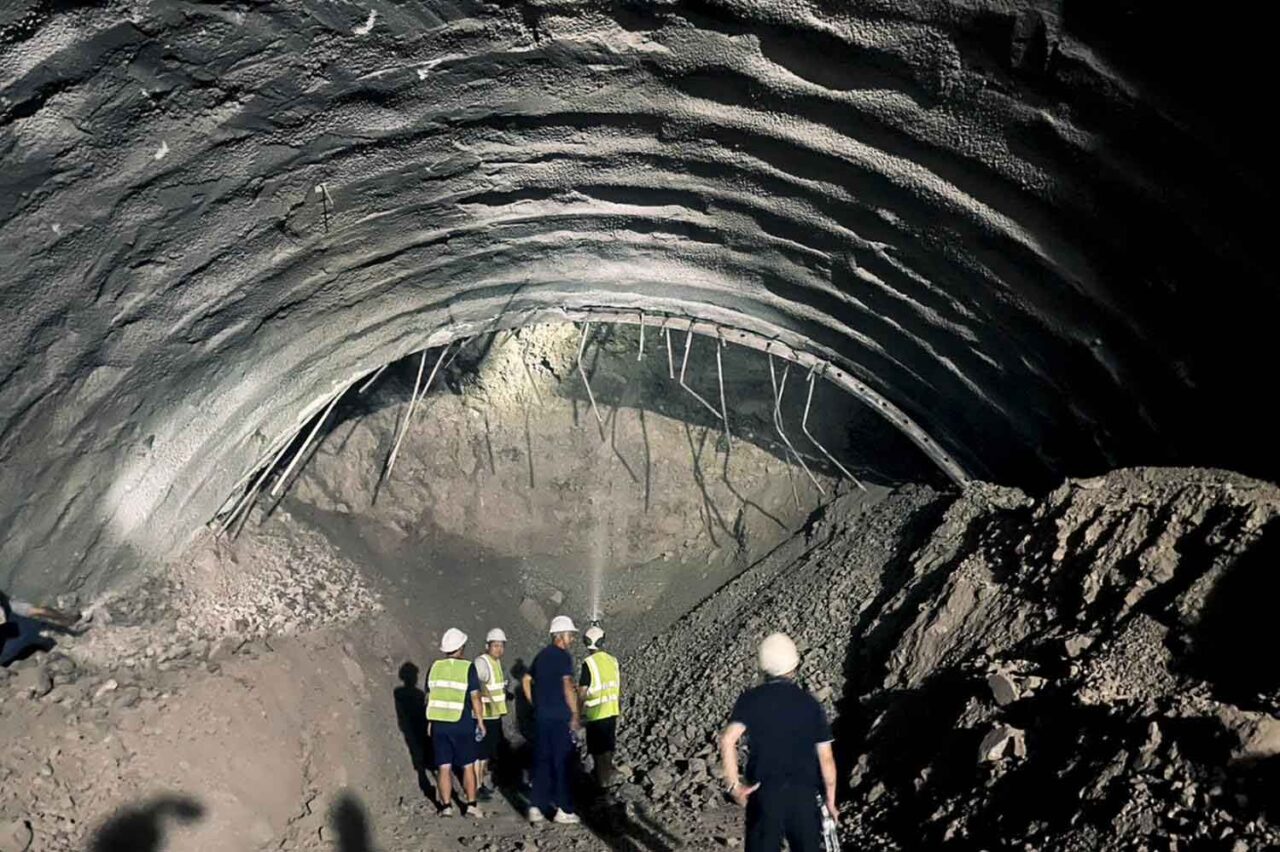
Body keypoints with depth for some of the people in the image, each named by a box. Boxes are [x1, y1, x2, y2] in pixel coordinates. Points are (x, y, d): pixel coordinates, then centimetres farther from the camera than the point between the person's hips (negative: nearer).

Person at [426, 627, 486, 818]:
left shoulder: (435, 667, 3)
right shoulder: (467, 668, -8)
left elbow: (429, 696, 8)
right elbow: (475, 697, -9)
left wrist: (430, 722, 18)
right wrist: (480, 721, 0)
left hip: (438, 724, 3)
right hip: (462, 725, -3)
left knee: (444, 767, 8)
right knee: (468, 766, 9)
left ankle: (446, 805, 9)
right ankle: (471, 804, 10)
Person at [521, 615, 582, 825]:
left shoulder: (541, 655, 13)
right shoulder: (563, 656, -12)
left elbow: (526, 680, 18)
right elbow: (568, 686, -20)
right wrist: (575, 714, -15)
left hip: (541, 717, 7)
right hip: (560, 717, -7)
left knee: (542, 761, 11)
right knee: (562, 763, 0)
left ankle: (537, 807, 12)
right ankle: (563, 809, 5)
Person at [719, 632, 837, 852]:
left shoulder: (751, 699, -3)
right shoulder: (810, 704, 2)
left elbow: (728, 740, -17)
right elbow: (826, 758, 2)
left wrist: (734, 785, -8)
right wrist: (830, 799, 13)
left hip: (765, 794, -1)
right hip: (805, 794, 1)